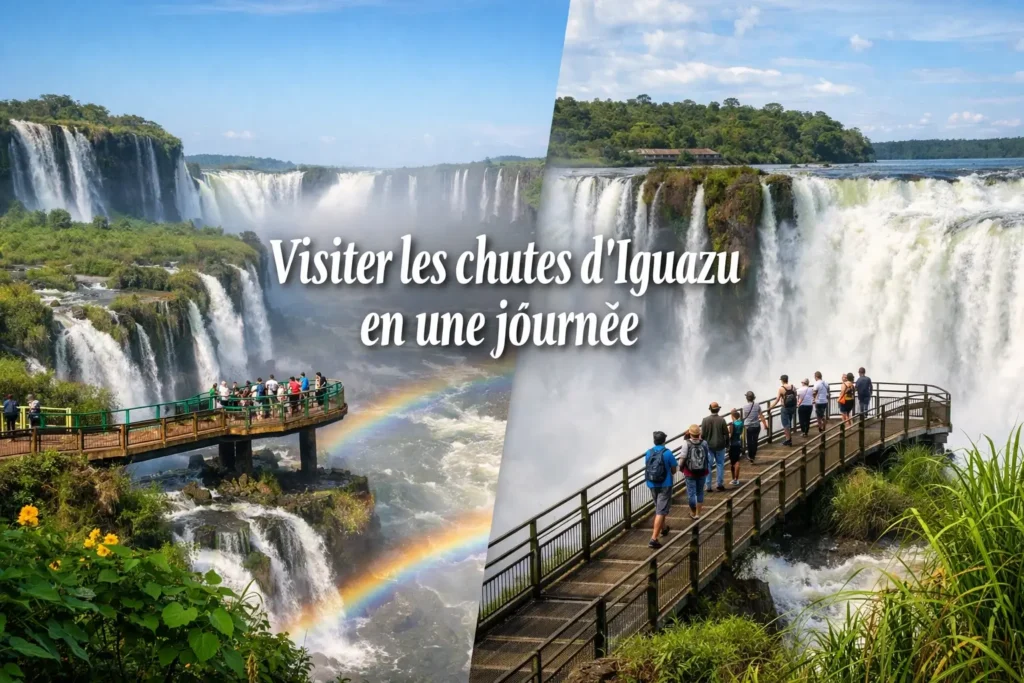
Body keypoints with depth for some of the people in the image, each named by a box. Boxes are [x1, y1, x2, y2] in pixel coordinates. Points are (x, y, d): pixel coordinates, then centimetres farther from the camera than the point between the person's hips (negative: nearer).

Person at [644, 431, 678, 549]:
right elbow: (674, 470, -4)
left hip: (652, 484, 5)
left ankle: (664, 528, 47)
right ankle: (653, 539, -14)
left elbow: (648, 468, 8)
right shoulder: (667, 453, -13)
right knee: (661, 511, -5)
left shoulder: (648, 453, -1)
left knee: (658, 508, 26)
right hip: (665, 485, -5)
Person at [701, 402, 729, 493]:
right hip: (720, 445, 0)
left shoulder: (705, 420, -11)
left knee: (708, 465, 6)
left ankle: (708, 486, 5)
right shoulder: (722, 420, -10)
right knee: (720, 464, 12)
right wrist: (727, 443, 9)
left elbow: (703, 434, -8)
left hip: (709, 445, 0)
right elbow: (726, 433, -5)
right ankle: (720, 484, 13)